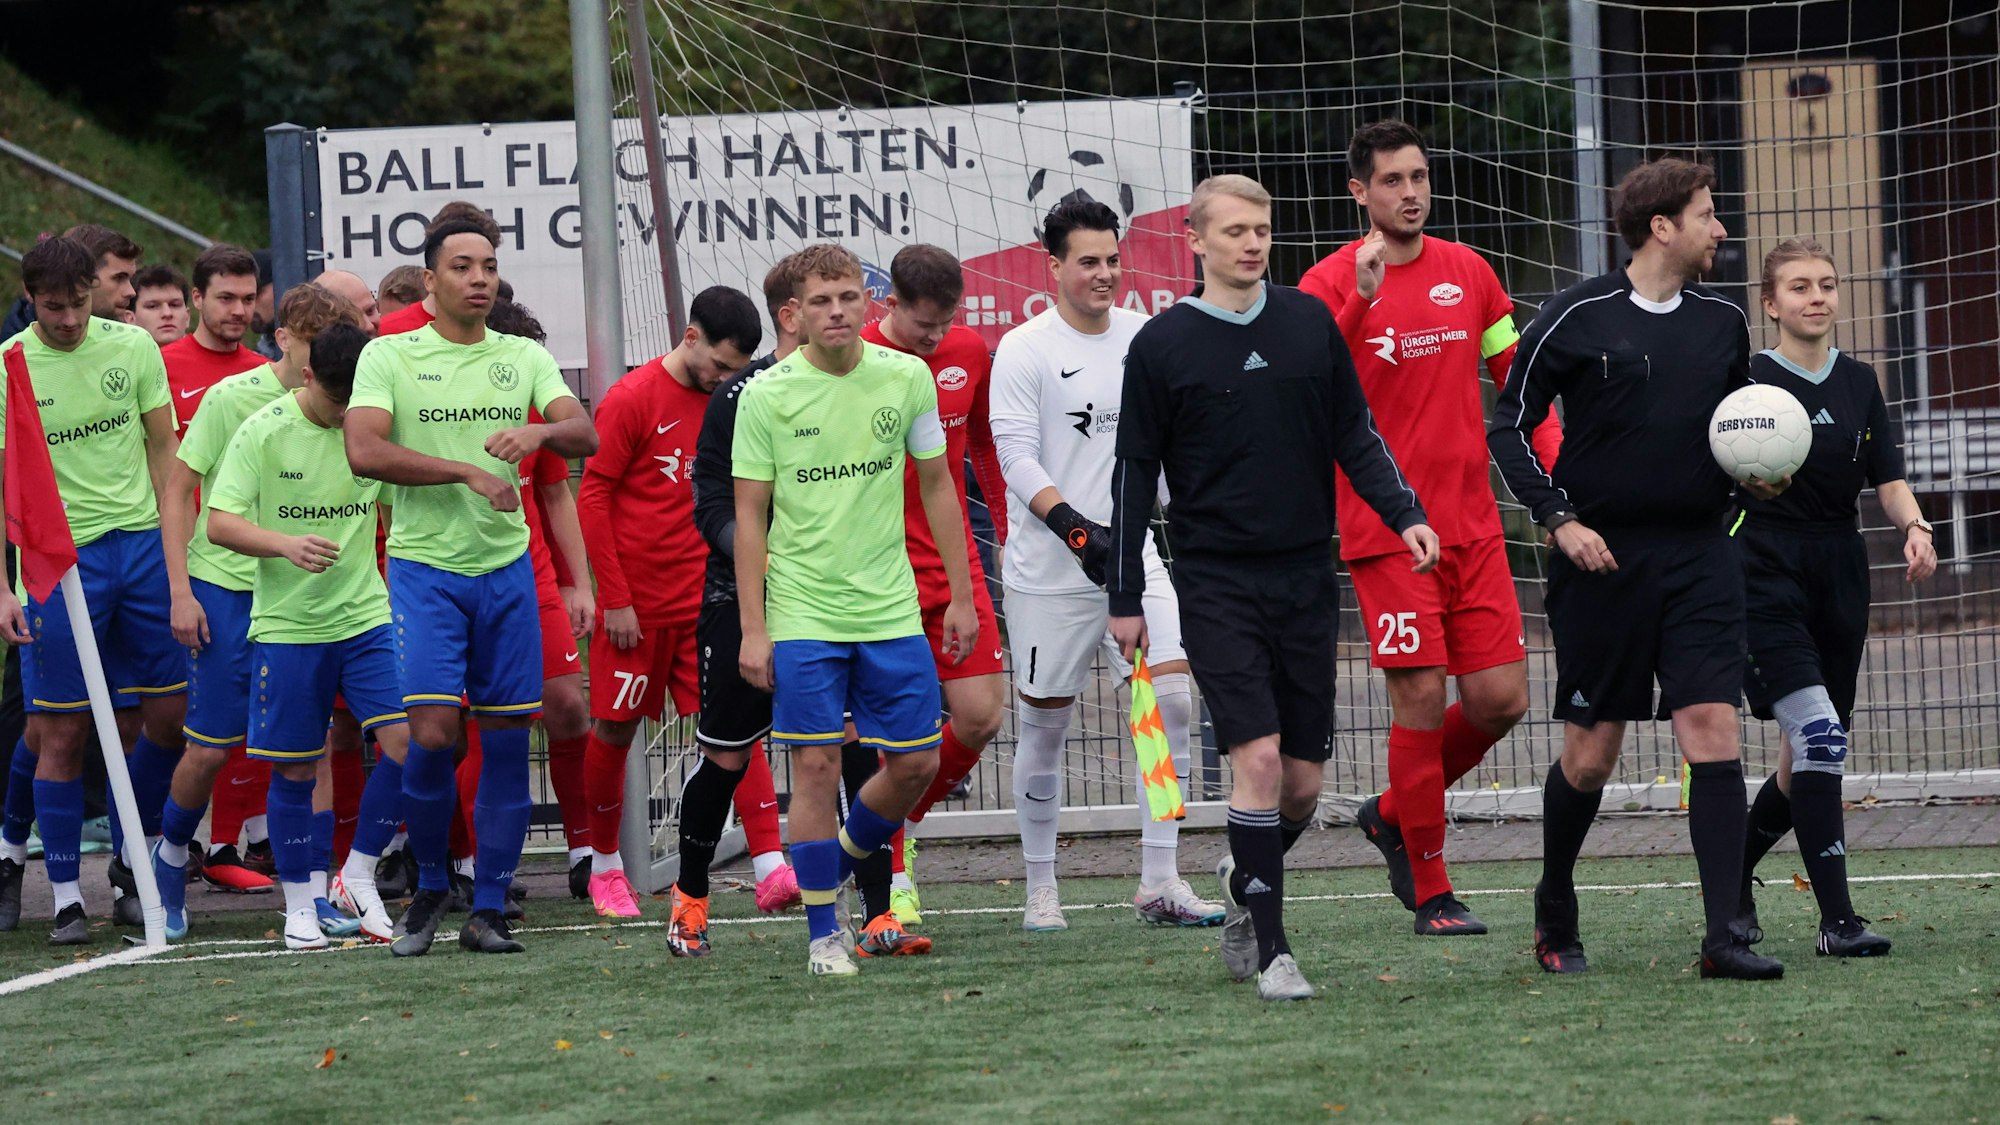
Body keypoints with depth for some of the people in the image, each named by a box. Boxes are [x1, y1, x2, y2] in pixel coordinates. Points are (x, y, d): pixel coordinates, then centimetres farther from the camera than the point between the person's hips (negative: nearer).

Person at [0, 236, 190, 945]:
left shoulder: (133, 348, 2)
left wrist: (175, 556, 6)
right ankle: (66, 897, 4)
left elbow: (163, 451, 10)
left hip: (140, 542, 3)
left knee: (166, 713, 3)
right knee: (62, 731, -3)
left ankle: (132, 861, 23)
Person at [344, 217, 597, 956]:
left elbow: (585, 437, -3)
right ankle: (429, 886, 9)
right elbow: (363, 450, -15)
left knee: (507, 739, 1)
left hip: (506, 565, 3)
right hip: (424, 564, -3)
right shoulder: (389, 357, -1)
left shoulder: (525, 359, 9)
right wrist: (468, 471, -19)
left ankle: (488, 909, 10)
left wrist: (539, 432, -25)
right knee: (432, 733, -13)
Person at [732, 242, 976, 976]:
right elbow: (750, 516, -2)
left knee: (917, 762, 4)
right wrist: (753, 631, -6)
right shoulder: (768, 395, -6)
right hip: (803, 613, -3)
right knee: (817, 764, -5)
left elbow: (937, 487, 11)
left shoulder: (906, 379, 1)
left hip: (891, 611, 3)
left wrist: (962, 597, 9)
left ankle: (843, 859, 31)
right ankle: (822, 932, 6)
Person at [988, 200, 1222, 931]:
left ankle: (1159, 882, -6)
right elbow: (1017, 459, -13)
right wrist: (1078, 530, -25)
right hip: (1049, 573, -4)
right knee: (1045, 726, 4)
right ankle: (1041, 888, 17)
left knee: (1171, 702, -10)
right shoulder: (1025, 351, -7)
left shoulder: (1145, 340, 9)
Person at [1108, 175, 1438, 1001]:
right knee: (1258, 756, -14)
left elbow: (1355, 435, 12)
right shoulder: (1163, 344, -2)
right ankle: (1270, 950, -8)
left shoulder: (1309, 322, 6)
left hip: (1306, 577, 3)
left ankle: (1245, 880, 33)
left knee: (1304, 778, 4)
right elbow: (1135, 474, 3)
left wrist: (1403, 514, -4)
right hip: (1215, 583, -3)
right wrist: (1124, 596, 3)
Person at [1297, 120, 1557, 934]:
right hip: (1386, 527, -5)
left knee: (1501, 700, 0)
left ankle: (1394, 815, 25)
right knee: (1422, 699, -8)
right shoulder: (1331, 283, -6)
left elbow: (1516, 378, 17)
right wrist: (1362, 298, -32)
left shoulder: (1468, 273, 9)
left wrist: (1557, 463, 3)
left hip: (1473, 524, 5)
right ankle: (1430, 893, 5)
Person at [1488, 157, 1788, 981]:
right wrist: (1559, 519, -11)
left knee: (1714, 730, -10)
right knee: (1590, 754, 3)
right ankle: (1555, 914, 27)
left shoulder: (1723, 322, 9)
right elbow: (1509, 426, 0)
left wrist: (1761, 472, 2)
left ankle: (1724, 936, -12)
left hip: (1698, 556, 3)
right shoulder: (1575, 318, -5)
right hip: (1601, 557, -3)